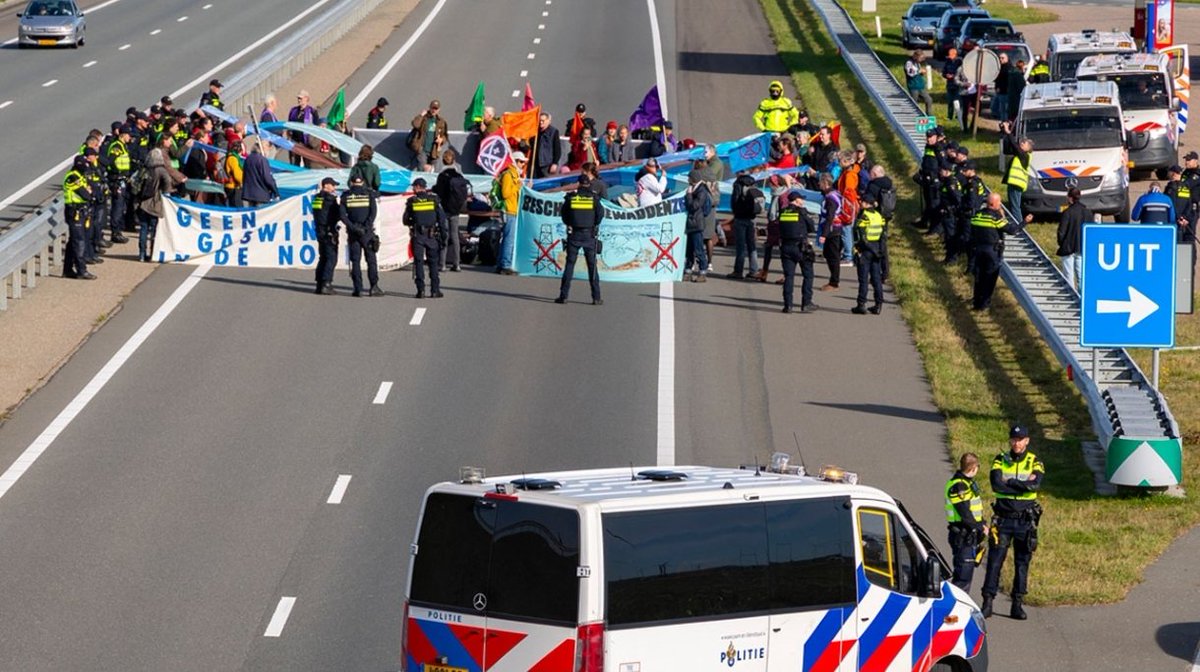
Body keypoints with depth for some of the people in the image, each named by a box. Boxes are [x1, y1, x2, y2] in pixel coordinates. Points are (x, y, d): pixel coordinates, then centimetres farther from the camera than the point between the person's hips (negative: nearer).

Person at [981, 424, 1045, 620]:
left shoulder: (1035, 463, 3)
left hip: (1026, 521, 1)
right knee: (995, 561, -4)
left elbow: (1036, 484, -17)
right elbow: (996, 485, -15)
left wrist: (1010, 482, -15)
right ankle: (987, 602, -1)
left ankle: (1017, 604, 11)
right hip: (1003, 519, 0)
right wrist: (1024, 485, -14)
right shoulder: (1000, 461, 3)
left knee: (1022, 563, 5)